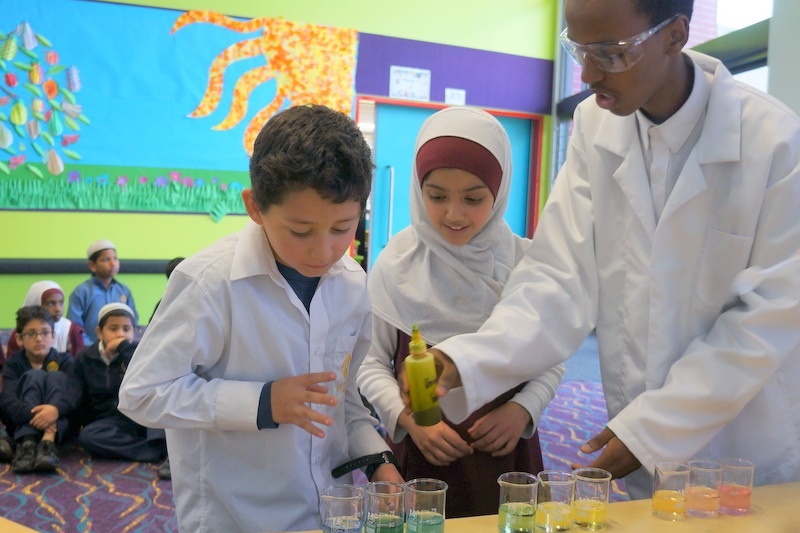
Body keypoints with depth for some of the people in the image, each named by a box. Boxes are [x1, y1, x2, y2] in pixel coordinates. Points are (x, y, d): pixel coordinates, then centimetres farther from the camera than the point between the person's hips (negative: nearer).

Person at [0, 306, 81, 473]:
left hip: (59, 424, 0)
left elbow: (75, 391, -17)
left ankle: (48, 444, -43)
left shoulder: (64, 360, 3)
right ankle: (27, 443, -41)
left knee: (56, 376, -21)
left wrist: (56, 409, -41)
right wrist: (34, 415, -38)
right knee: (34, 376, -19)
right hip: (22, 424, 0)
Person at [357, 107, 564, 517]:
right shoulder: (397, 262, -7)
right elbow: (371, 362, -2)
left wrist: (522, 409, -13)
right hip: (420, 452, -1)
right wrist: (409, 419, -14)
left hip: (505, 450, 1)